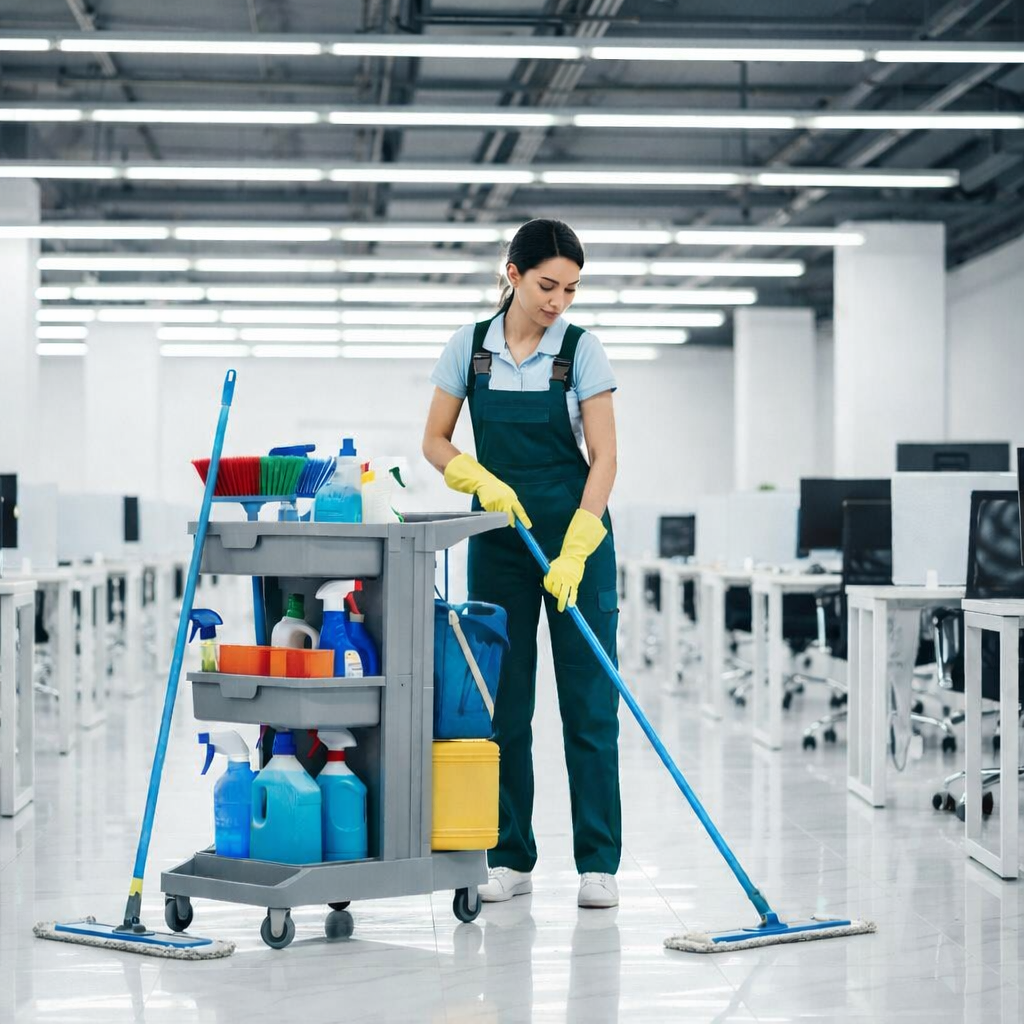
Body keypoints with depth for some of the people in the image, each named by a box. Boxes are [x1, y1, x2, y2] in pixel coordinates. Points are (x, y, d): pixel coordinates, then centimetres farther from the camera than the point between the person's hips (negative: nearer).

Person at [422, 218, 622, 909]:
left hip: (577, 534, -2)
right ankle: (510, 859, 13)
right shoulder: (470, 346, 0)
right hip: (499, 538, 2)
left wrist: (574, 552, -21)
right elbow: (435, 442, 4)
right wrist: (484, 482, -15)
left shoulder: (581, 350, -7)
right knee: (503, 703, 4)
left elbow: (604, 456, -11)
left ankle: (598, 863, 4)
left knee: (589, 702, -2)